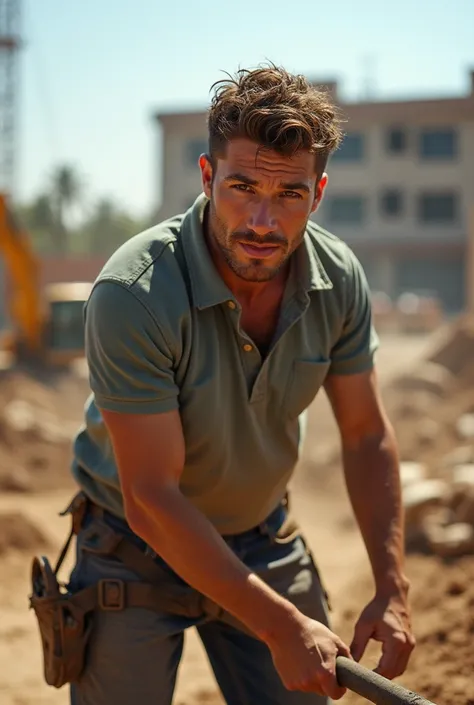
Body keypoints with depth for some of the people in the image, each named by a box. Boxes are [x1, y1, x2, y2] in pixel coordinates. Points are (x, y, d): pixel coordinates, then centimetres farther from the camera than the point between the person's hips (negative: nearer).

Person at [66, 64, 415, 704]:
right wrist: (282, 627, -27)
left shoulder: (338, 278, -14)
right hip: (139, 552, -4)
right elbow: (152, 501, -28)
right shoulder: (133, 294, -30)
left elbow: (367, 435, -2)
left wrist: (393, 590, -9)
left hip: (265, 543, 4)